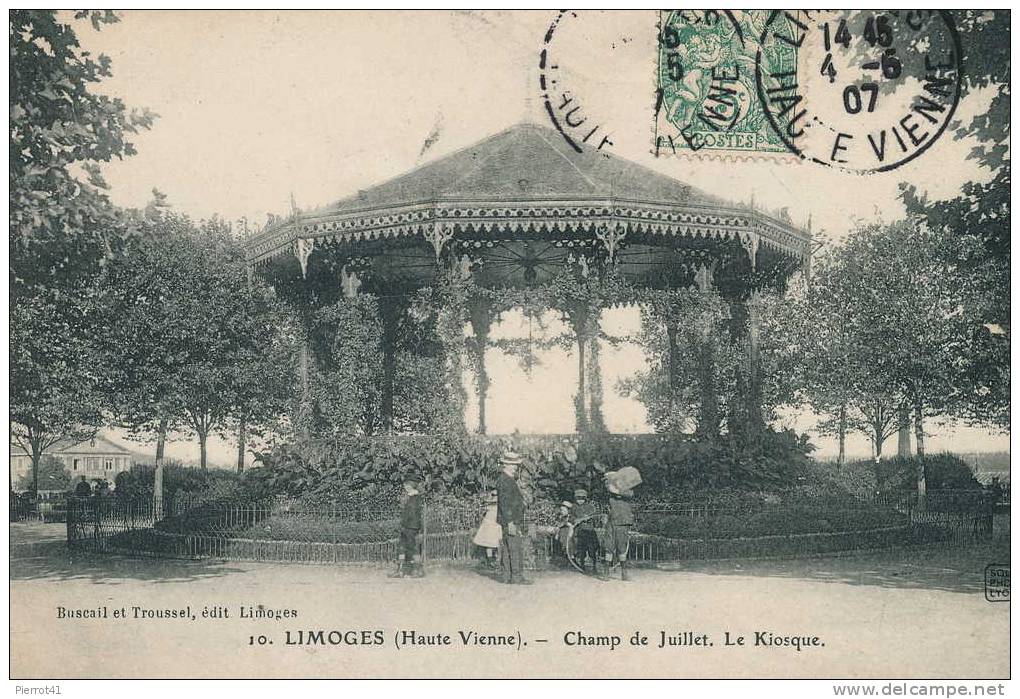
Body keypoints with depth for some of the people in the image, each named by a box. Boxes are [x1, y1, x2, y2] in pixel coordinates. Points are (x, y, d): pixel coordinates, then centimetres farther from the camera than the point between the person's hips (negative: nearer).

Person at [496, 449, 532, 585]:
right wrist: (510, 522, -22)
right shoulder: (504, 481, -14)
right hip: (511, 521, -10)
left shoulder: (510, 480, 19)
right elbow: (504, 503, -19)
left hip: (514, 521, 10)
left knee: (508, 549, 10)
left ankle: (508, 576, 12)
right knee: (516, 549, -9)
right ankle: (517, 576, -8)